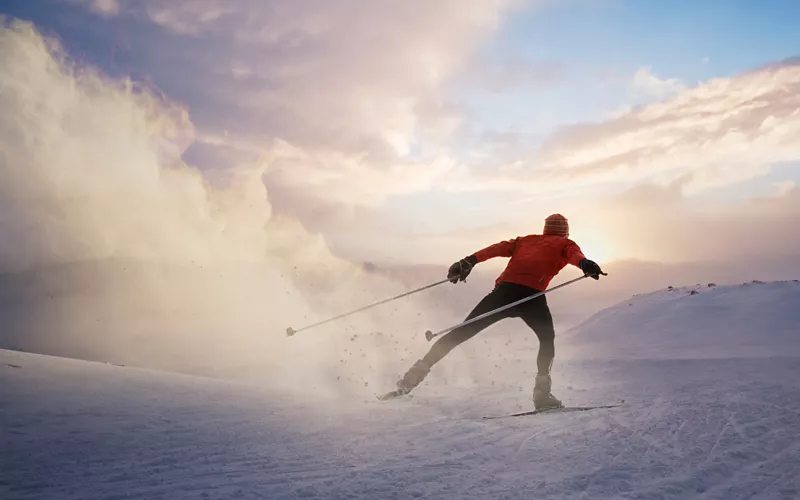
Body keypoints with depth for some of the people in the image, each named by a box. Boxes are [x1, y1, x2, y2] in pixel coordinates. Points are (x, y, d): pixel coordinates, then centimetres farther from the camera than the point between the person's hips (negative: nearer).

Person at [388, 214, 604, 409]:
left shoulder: (525, 240, 35)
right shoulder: (565, 244, 26)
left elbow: (498, 248, 17)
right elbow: (575, 254, 1)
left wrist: (470, 261, 5)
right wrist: (585, 263, -21)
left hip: (505, 288, 3)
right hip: (532, 293, -3)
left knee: (462, 332, 7)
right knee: (547, 339, 21)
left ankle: (416, 374, 2)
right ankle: (542, 391, 3)